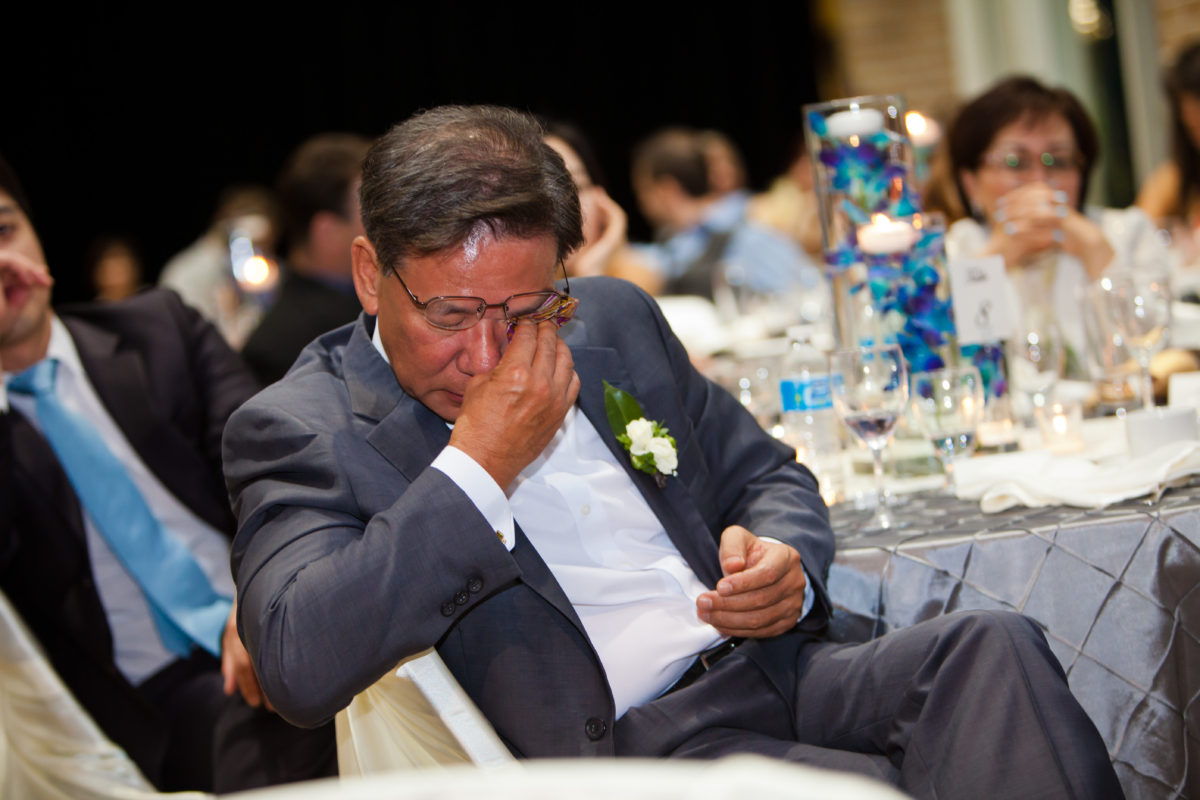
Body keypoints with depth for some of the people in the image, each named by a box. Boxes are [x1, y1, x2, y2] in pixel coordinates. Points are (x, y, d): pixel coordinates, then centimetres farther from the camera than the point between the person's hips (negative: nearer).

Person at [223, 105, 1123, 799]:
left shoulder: (612, 320, 16)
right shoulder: (297, 431, -1)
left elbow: (766, 475, 25)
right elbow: (300, 667, -17)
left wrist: (786, 568, 0)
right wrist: (478, 467, -15)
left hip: (771, 662, 7)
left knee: (990, 645, -22)